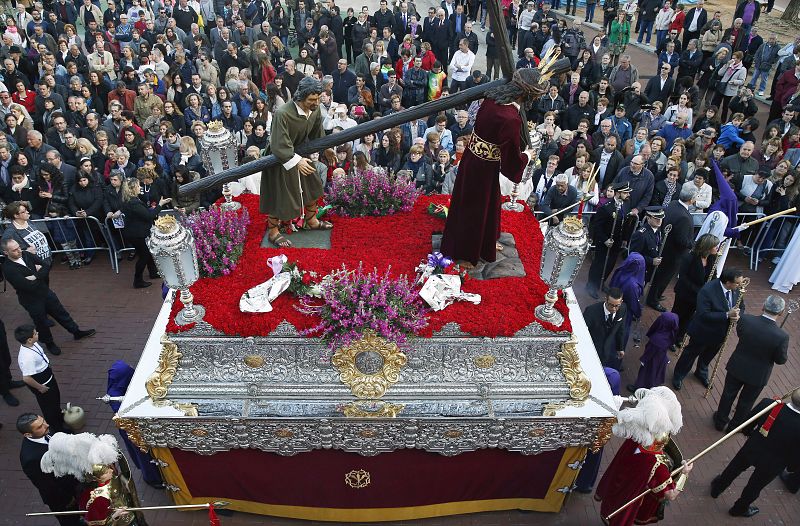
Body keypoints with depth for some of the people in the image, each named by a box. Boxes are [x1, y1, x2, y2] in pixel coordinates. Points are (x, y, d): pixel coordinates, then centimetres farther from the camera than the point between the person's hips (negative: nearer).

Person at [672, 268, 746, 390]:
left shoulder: (736, 289, -12)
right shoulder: (707, 290, -33)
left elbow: (741, 306, 3)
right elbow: (703, 314, -34)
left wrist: (737, 315, -20)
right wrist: (727, 314, -39)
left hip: (720, 333, 6)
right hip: (703, 332, -6)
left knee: (708, 355, 29)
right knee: (691, 354, 16)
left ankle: (702, 373, 56)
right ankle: (678, 376, 38)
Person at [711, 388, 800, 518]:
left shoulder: (767, 404, -28)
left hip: (751, 448, 2)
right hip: (771, 464, -2)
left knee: (733, 469, 30)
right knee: (754, 487, 26)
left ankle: (717, 488, 56)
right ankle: (739, 509, 51)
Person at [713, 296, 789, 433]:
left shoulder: (745, 319, -25)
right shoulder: (781, 336, -31)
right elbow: (781, 360, -16)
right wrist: (785, 350, 3)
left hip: (737, 367, 2)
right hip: (758, 375, -2)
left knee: (728, 394, 24)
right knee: (746, 401, 23)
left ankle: (720, 421, 43)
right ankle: (734, 425, 44)